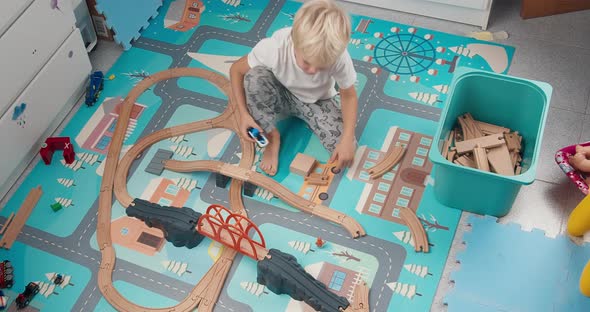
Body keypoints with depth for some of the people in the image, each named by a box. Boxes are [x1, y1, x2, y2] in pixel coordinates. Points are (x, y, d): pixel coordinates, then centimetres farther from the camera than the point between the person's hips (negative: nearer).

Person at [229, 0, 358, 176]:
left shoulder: (339, 58, -34)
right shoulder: (274, 48, -36)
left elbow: (349, 96, -17)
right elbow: (236, 70, -18)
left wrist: (347, 140, -28)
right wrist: (244, 114, -26)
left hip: (318, 101, 0)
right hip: (283, 96, 0)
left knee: (346, 148, -21)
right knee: (254, 77, -33)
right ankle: (271, 136, -10)